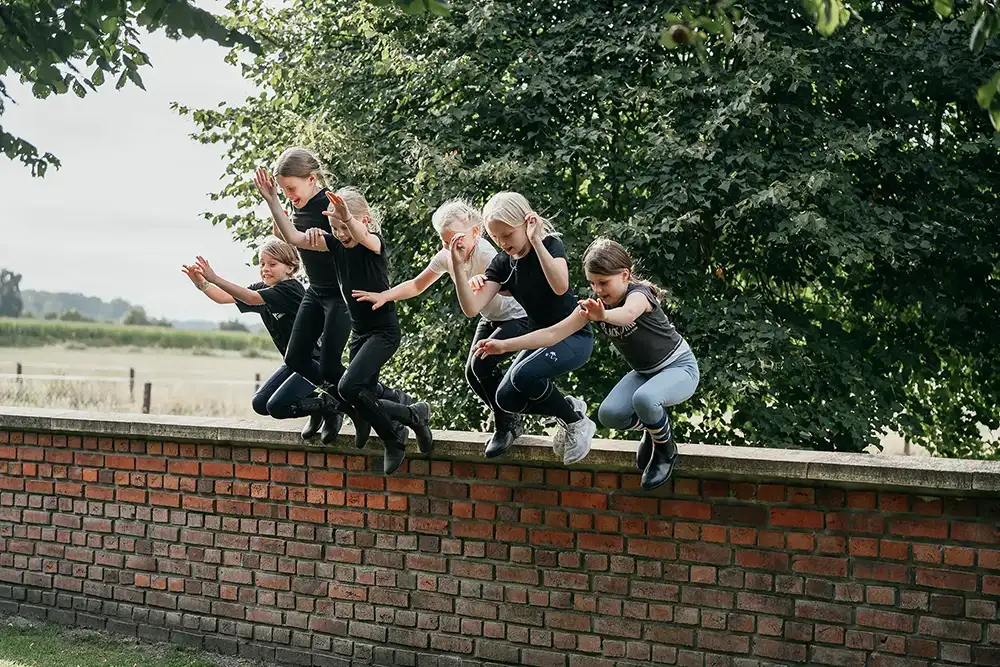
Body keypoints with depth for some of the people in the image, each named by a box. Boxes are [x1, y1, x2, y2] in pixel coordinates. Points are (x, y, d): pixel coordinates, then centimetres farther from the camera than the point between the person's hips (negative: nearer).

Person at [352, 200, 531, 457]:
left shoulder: (486, 255, -31)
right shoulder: (446, 256, -10)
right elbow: (417, 285, 1)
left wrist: (483, 280, -70)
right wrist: (384, 296, -13)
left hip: (518, 318, -8)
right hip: (490, 320, 8)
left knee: (481, 363, -25)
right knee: (472, 373, -2)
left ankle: (506, 425, -7)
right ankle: (507, 422, 17)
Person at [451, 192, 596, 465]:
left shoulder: (551, 245, -15)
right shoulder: (502, 263, -1)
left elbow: (560, 286, -37)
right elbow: (472, 307, -12)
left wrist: (536, 241, -36)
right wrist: (458, 265, -22)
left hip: (574, 337, -7)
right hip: (541, 337, 7)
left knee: (524, 374, -31)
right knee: (506, 398, -11)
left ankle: (577, 422, -7)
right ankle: (569, 407, 13)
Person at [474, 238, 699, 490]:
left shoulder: (638, 294, -26)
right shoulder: (593, 305, -7)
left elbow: (627, 314, -53)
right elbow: (553, 333, -13)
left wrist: (604, 315, -76)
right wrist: (505, 345, -22)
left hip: (680, 367, -7)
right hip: (645, 372, 7)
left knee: (644, 398, -37)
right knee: (608, 414, -18)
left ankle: (665, 449, -7)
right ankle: (651, 428, 14)